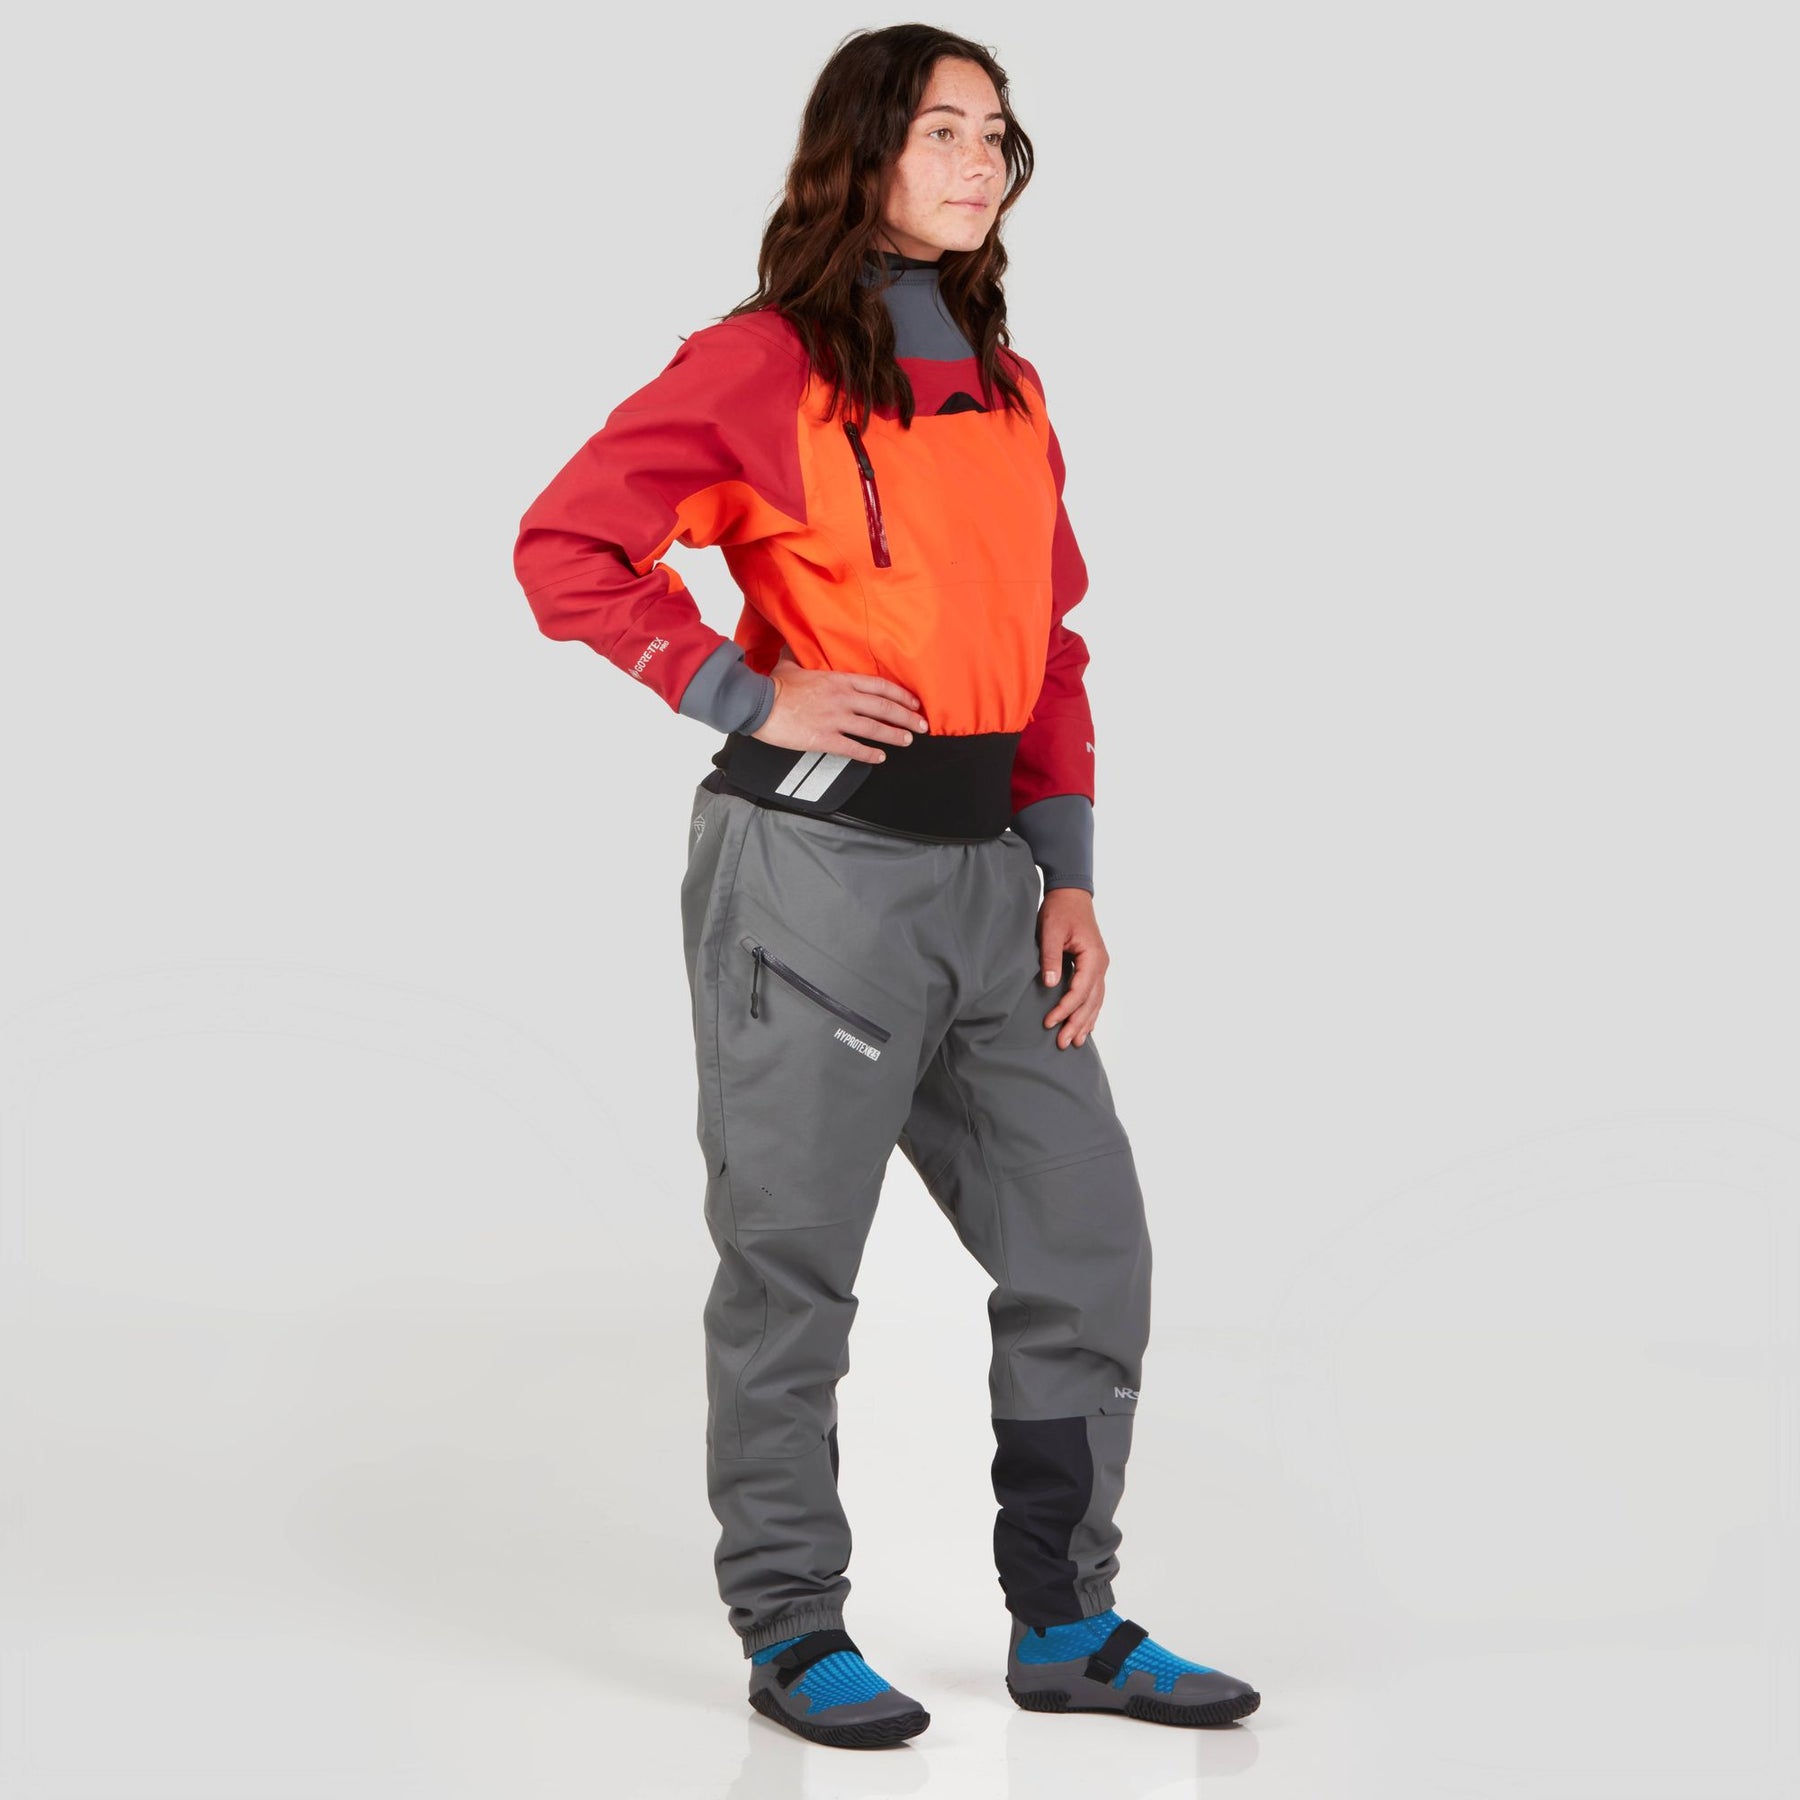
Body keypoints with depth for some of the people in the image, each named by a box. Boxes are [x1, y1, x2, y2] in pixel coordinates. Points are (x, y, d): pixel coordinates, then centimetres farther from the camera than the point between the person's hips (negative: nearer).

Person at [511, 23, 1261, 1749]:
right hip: (813, 856, -6)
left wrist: (1068, 876, 7)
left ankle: (1066, 1623, 19)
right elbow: (567, 544, -10)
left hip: (985, 863, 7)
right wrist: (747, 697, -13)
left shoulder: (1008, 390, 14)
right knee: (792, 1263, 3)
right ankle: (791, 1633, 17)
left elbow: (1050, 643, 15)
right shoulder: (763, 364, -6)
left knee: (1086, 1243, 6)